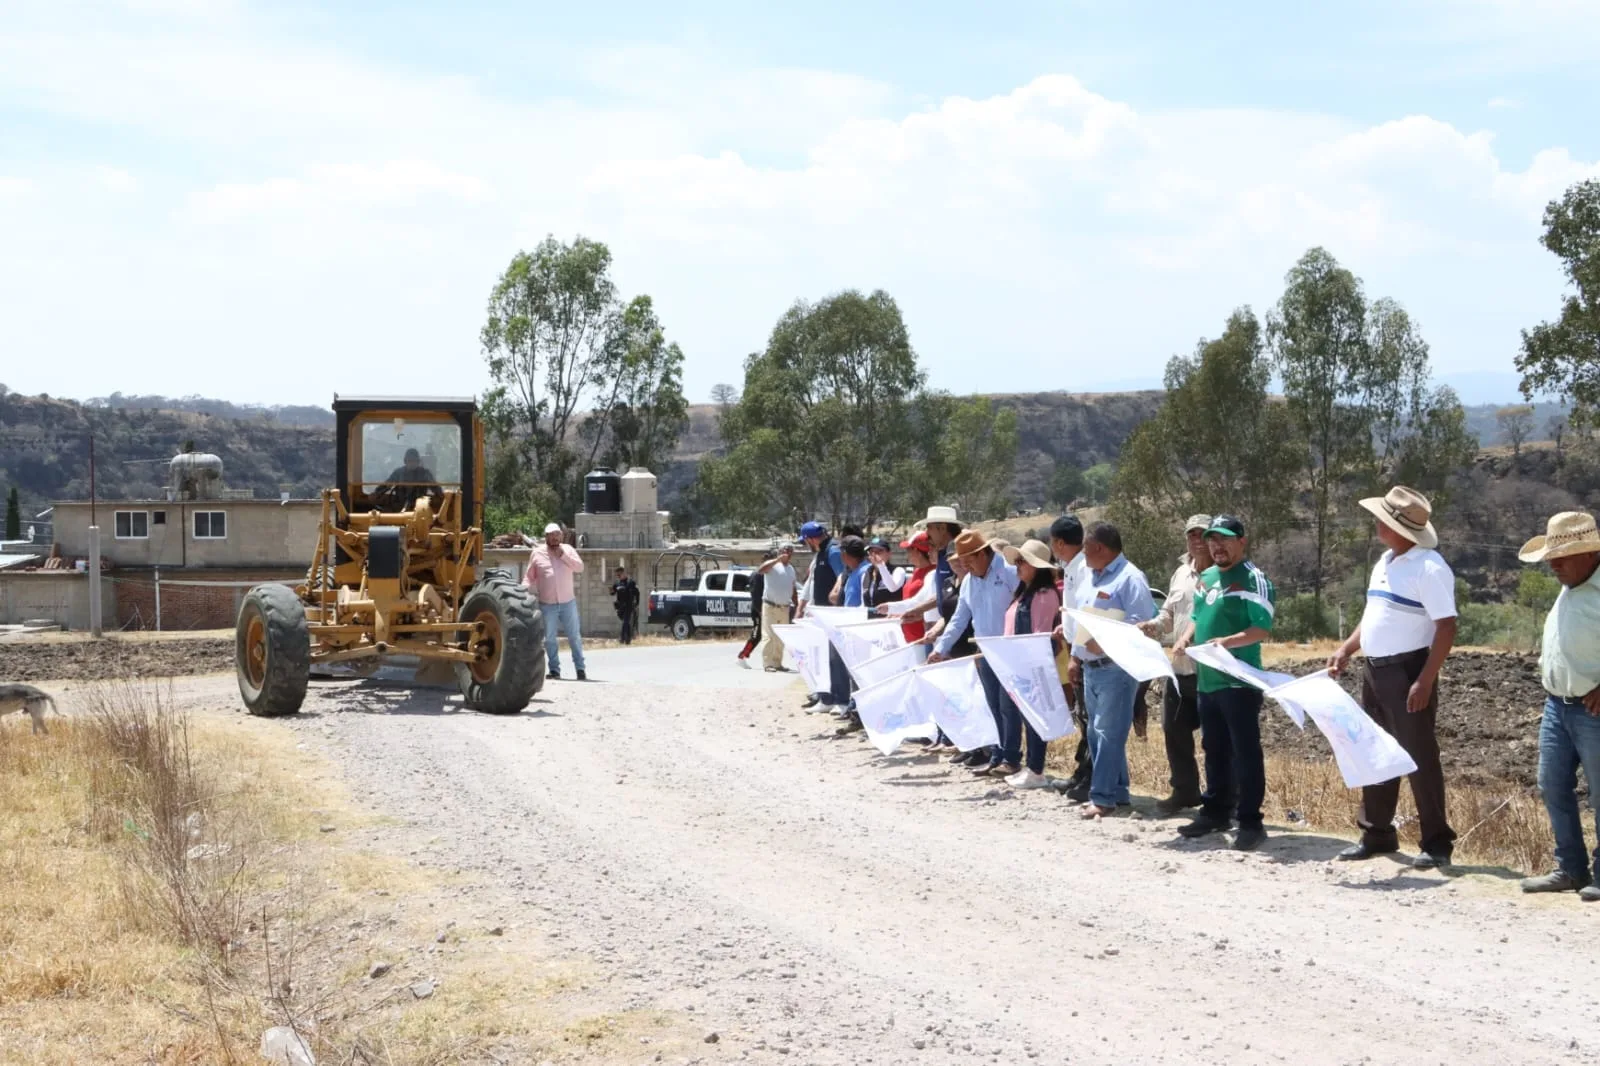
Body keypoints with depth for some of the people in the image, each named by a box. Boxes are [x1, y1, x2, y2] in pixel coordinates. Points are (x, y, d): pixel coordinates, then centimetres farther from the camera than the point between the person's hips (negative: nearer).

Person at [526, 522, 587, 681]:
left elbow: (580, 567, -6)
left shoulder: (568, 550, 5)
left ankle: (580, 668, 8)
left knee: (574, 636, 3)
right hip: (547, 604, 0)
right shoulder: (537, 553, 2)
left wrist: (563, 555, -13)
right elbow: (529, 577, 6)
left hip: (568, 602, 0)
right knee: (550, 638, 3)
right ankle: (554, 669, 10)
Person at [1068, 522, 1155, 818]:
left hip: (1116, 668, -10)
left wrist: (1105, 643, -25)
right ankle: (1116, 792, 20)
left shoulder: (1130, 578, -12)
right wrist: (1076, 656, 18)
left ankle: (1104, 797, -8)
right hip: (1090, 668, 10)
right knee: (1097, 733, 12)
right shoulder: (1091, 578, 17)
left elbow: (1140, 623, -20)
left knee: (1108, 734, -10)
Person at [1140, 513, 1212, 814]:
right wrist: (1154, 626, 2)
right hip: (1180, 666, 8)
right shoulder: (1181, 574, 15)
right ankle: (1184, 790, 27)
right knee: (1174, 729, 14)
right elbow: (1169, 614, 23)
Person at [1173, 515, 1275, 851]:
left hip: (1240, 681, -8)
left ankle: (1250, 821, -2)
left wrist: (1227, 641, -30)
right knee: (1213, 749, 17)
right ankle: (1215, 811, 28)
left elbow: (1263, 628, -17)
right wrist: (1186, 637, 3)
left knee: (1245, 751, -5)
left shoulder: (1253, 579, -10)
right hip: (1207, 679, 8)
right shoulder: (1206, 577, 15)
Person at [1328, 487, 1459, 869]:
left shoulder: (1428, 567, -16)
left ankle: (1437, 843, 5)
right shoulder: (1384, 562, 12)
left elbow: (1446, 627, -20)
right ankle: (1376, 834, 25)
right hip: (1374, 670, 9)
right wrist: (1345, 650, 11)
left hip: (1408, 672, -9)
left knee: (1419, 756, -3)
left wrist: (1425, 680, -24)